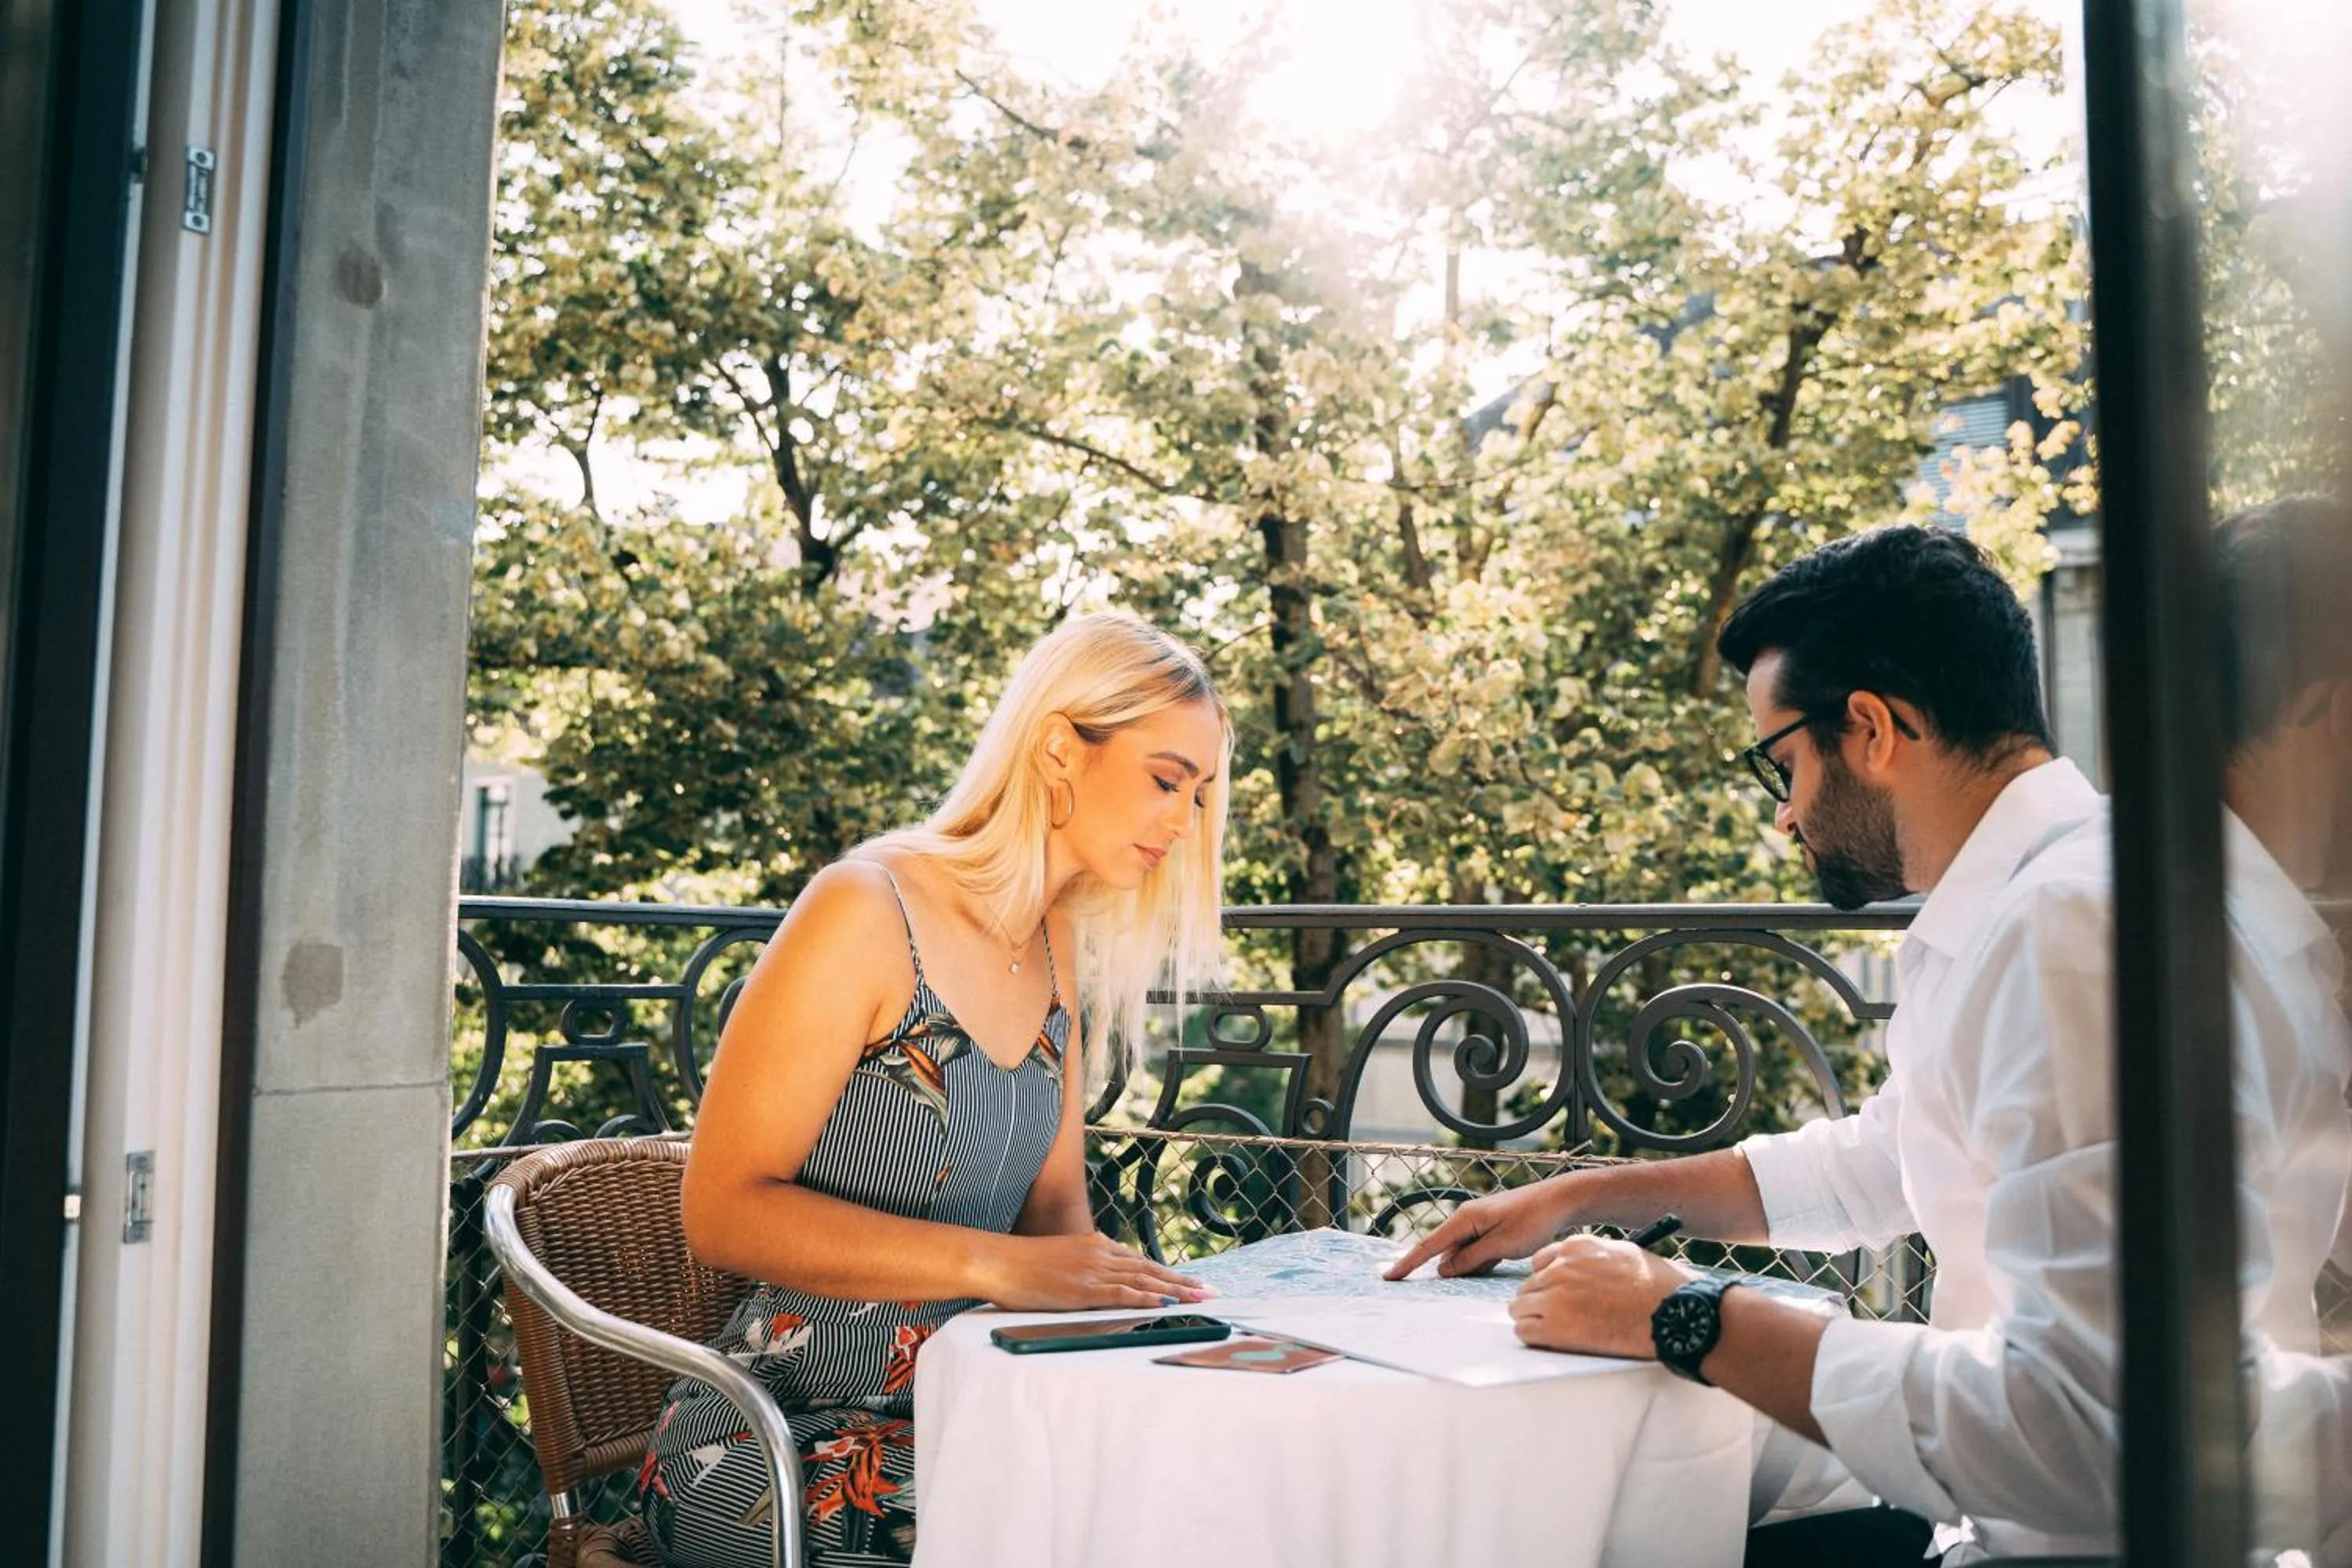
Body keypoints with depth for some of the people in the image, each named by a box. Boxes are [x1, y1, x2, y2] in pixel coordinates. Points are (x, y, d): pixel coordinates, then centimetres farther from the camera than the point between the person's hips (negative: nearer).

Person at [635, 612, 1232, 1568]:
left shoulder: (1056, 943, 9)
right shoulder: (866, 912, -14)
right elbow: (723, 1210, -18)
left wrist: (1098, 1281, -11)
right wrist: (994, 1263, -27)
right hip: (774, 1442, -6)